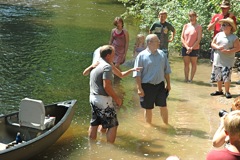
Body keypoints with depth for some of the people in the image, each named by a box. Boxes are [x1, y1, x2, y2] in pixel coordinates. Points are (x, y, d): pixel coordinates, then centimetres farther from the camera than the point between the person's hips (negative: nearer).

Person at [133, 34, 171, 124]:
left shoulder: (162, 54, 3)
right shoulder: (142, 56, -11)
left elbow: (166, 71, 11)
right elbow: (137, 74, -10)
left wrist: (168, 84, 13)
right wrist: (139, 88, -13)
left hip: (160, 85, 3)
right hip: (147, 86, -3)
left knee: (163, 106, 9)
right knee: (148, 108, 10)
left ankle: (166, 125, 27)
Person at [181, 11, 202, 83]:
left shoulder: (198, 27, -6)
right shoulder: (186, 26, 4)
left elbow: (199, 39, -10)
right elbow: (182, 37, 2)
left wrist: (191, 48, -15)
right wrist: (187, 47, -10)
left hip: (194, 49, -3)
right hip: (185, 48, 3)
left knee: (193, 64, 8)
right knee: (186, 64, 7)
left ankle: (191, 79, 15)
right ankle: (186, 79, 13)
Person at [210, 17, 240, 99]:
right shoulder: (218, 35, 6)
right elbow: (212, 43, 9)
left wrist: (228, 51, -21)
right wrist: (217, 47, -12)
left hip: (227, 61, -5)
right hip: (217, 60, 5)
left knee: (226, 77, -7)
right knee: (218, 76, 13)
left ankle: (227, 92, 6)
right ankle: (219, 90, 27)